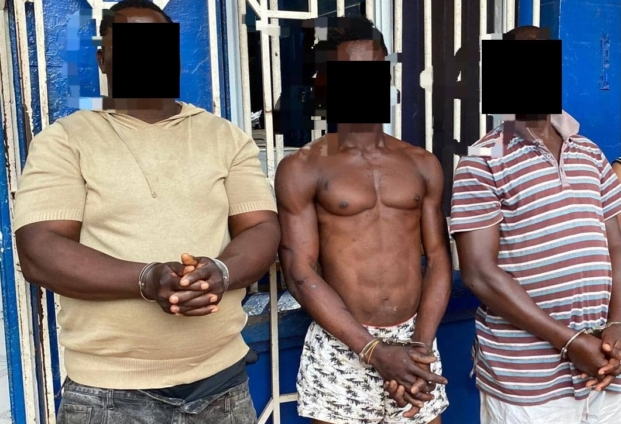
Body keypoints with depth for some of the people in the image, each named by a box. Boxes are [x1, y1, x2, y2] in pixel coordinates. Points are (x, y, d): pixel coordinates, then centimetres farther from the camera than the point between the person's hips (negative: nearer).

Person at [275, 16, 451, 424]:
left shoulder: (423, 165, 7)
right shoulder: (302, 169, -5)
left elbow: (439, 259, 4)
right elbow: (301, 274, -10)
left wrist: (421, 345, -9)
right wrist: (375, 351, -14)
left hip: (414, 342, 3)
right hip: (341, 349, -3)